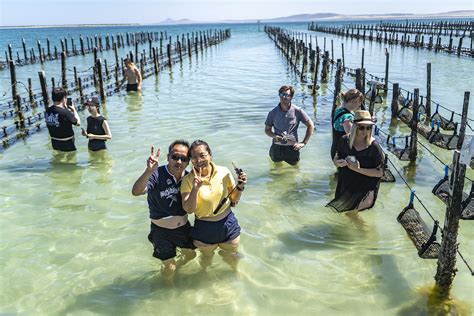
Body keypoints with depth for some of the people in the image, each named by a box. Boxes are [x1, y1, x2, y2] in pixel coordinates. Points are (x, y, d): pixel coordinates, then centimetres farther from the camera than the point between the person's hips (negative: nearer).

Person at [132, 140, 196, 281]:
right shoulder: (157, 174, -26)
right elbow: (136, 192, -42)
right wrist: (149, 171, -56)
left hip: (184, 227, 5)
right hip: (162, 231, -5)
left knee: (190, 254, 26)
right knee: (169, 267, 9)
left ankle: (175, 265, 58)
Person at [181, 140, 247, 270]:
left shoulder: (224, 172, -11)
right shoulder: (188, 180, -16)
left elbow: (234, 199, 1)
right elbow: (189, 210, -22)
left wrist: (240, 186, -18)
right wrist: (195, 189, -34)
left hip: (228, 224, 1)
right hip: (204, 228, -1)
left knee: (232, 258, 23)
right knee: (206, 261, 24)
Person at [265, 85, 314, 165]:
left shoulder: (297, 111, -7)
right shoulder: (273, 113, -3)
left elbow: (310, 125, 0)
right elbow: (267, 129, 6)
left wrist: (304, 143, -5)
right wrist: (274, 136, -16)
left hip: (292, 147, -1)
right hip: (277, 147, 1)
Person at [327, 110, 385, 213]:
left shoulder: (374, 146, -18)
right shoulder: (345, 140, -7)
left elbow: (380, 173, -16)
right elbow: (335, 159, 6)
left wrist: (359, 169, -25)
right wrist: (338, 163, -17)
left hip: (364, 192, -4)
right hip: (345, 188, 4)